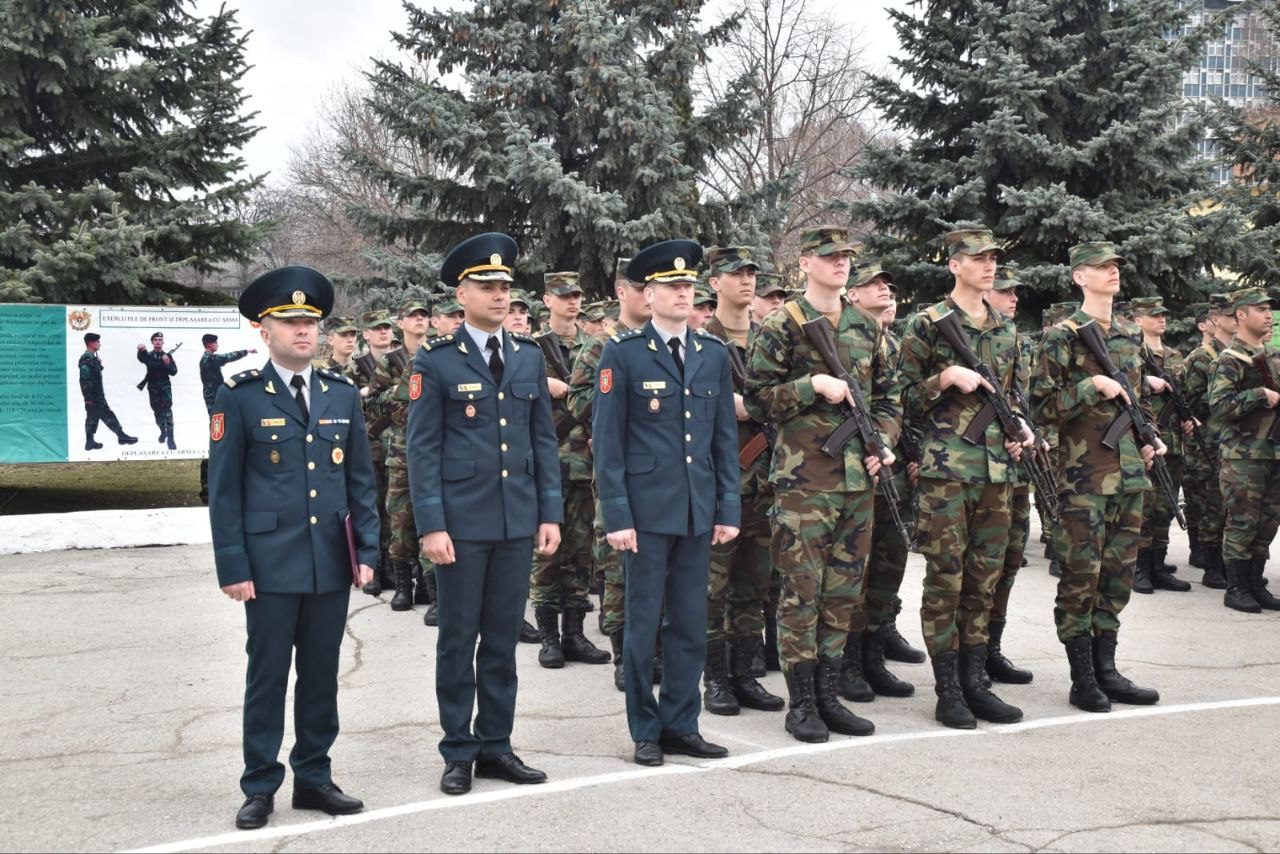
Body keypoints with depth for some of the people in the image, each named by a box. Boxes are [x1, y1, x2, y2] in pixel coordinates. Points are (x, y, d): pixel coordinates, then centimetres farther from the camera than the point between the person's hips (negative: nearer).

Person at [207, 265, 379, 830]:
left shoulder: (343, 394, 9)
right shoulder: (239, 397, -3)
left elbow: (361, 480, 11)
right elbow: (223, 489, -4)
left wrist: (367, 550, 4)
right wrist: (233, 566, -8)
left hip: (331, 564, 4)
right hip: (271, 564, -3)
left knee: (322, 675, 11)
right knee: (268, 677, 5)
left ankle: (314, 778, 23)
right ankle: (260, 787, 16)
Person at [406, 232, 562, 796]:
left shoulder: (529, 357, 9)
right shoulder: (435, 362, -3)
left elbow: (544, 438, 11)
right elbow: (422, 449, -6)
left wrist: (551, 512, 5)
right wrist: (431, 525, -12)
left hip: (518, 519, 4)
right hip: (461, 521, -4)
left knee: (503, 638, 10)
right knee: (459, 639, 5)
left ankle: (496, 745, 21)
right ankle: (459, 751, 16)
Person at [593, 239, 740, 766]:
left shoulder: (714, 353, 10)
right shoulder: (623, 353, -4)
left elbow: (725, 437, 11)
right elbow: (607, 440, -6)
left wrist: (729, 508, 6)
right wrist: (616, 515, -11)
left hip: (698, 511, 4)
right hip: (646, 509, -4)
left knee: (691, 624, 9)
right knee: (644, 624, 4)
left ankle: (680, 725, 21)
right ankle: (645, 731, 16)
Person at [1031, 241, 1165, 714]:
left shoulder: (1131, 335, 15)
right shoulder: (1062, 337, -6)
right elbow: (1041, 407, -11)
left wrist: (1148, 439, 11)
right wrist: (1092, 385, -18)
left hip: (1130, 472, 7)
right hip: (1083, 474, -7)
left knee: (1119, 573, 10)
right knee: (1081, 575, -3)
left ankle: (1106, 670, 20)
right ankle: (1082, 679, 5)